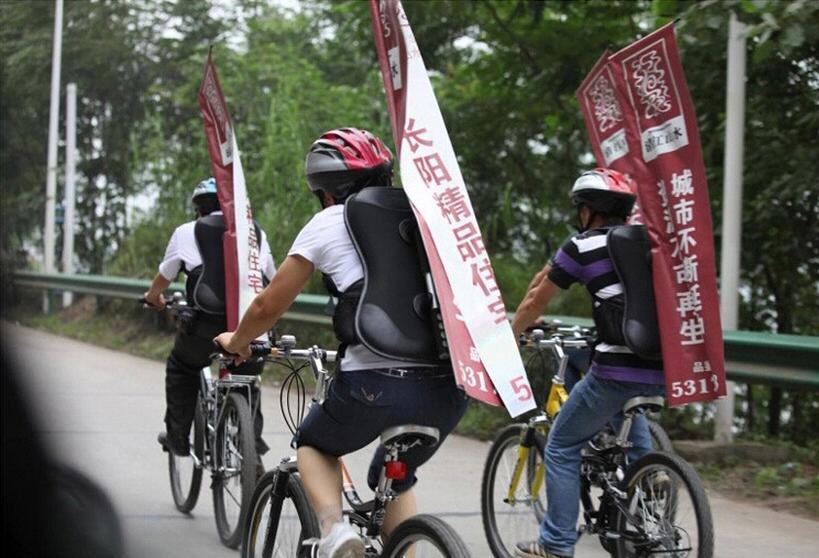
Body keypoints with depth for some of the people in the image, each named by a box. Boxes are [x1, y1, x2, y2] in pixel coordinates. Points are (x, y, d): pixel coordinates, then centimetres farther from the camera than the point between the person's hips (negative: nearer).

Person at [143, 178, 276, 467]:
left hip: (206, 327, -2)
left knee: (180, 368, 26)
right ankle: (252, 443, 11)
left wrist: (154, 297, 45)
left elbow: (163, 278, 22)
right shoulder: (257, 232, 17)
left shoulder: (187, 232, 9)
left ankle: (177, 436, 27)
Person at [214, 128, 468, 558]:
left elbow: (269, 306, 13)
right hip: (448, 388, 4)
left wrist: (236, 342, 34)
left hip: (377, 384, -4)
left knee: (314, 444, 27)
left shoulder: (328, 224, 8)